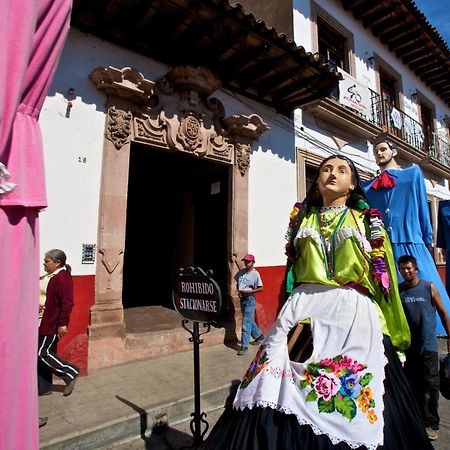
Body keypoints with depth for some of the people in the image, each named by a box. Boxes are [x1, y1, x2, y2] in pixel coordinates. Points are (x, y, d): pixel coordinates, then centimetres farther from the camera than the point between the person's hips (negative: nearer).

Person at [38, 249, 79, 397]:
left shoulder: (63, 278, -21)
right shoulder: (48, 276, 10)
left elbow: (67, 303, -24)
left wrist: (62, 324, -23)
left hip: (51, 325, -10)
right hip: (42, 324, 10)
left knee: (42, 353, -4)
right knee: (40, 354, 15)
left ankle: (70, 373, 11)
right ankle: (44, 388, 29)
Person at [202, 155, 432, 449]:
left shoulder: (367, 220, 9)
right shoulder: (303, 218, 13)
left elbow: (384, 276, 8)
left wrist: (392, 332, 7)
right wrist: (288, 315, 10)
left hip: (354, 316, -1)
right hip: (304, 310, 1)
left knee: (351, 410, 3)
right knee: (285, 391, 0)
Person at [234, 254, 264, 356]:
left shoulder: (255, 274, -12)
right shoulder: (241, 272, 5)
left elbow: (261, 288, -13)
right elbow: (237, 282, 16)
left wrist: (250, 291, -20)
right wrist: (239, 291, -1)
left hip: (250, 299, -7)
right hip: (242, 298, 7)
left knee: (246, 323, -8)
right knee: (249, 320, 20)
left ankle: (244, 345, 0)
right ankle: (258, 335, 41)